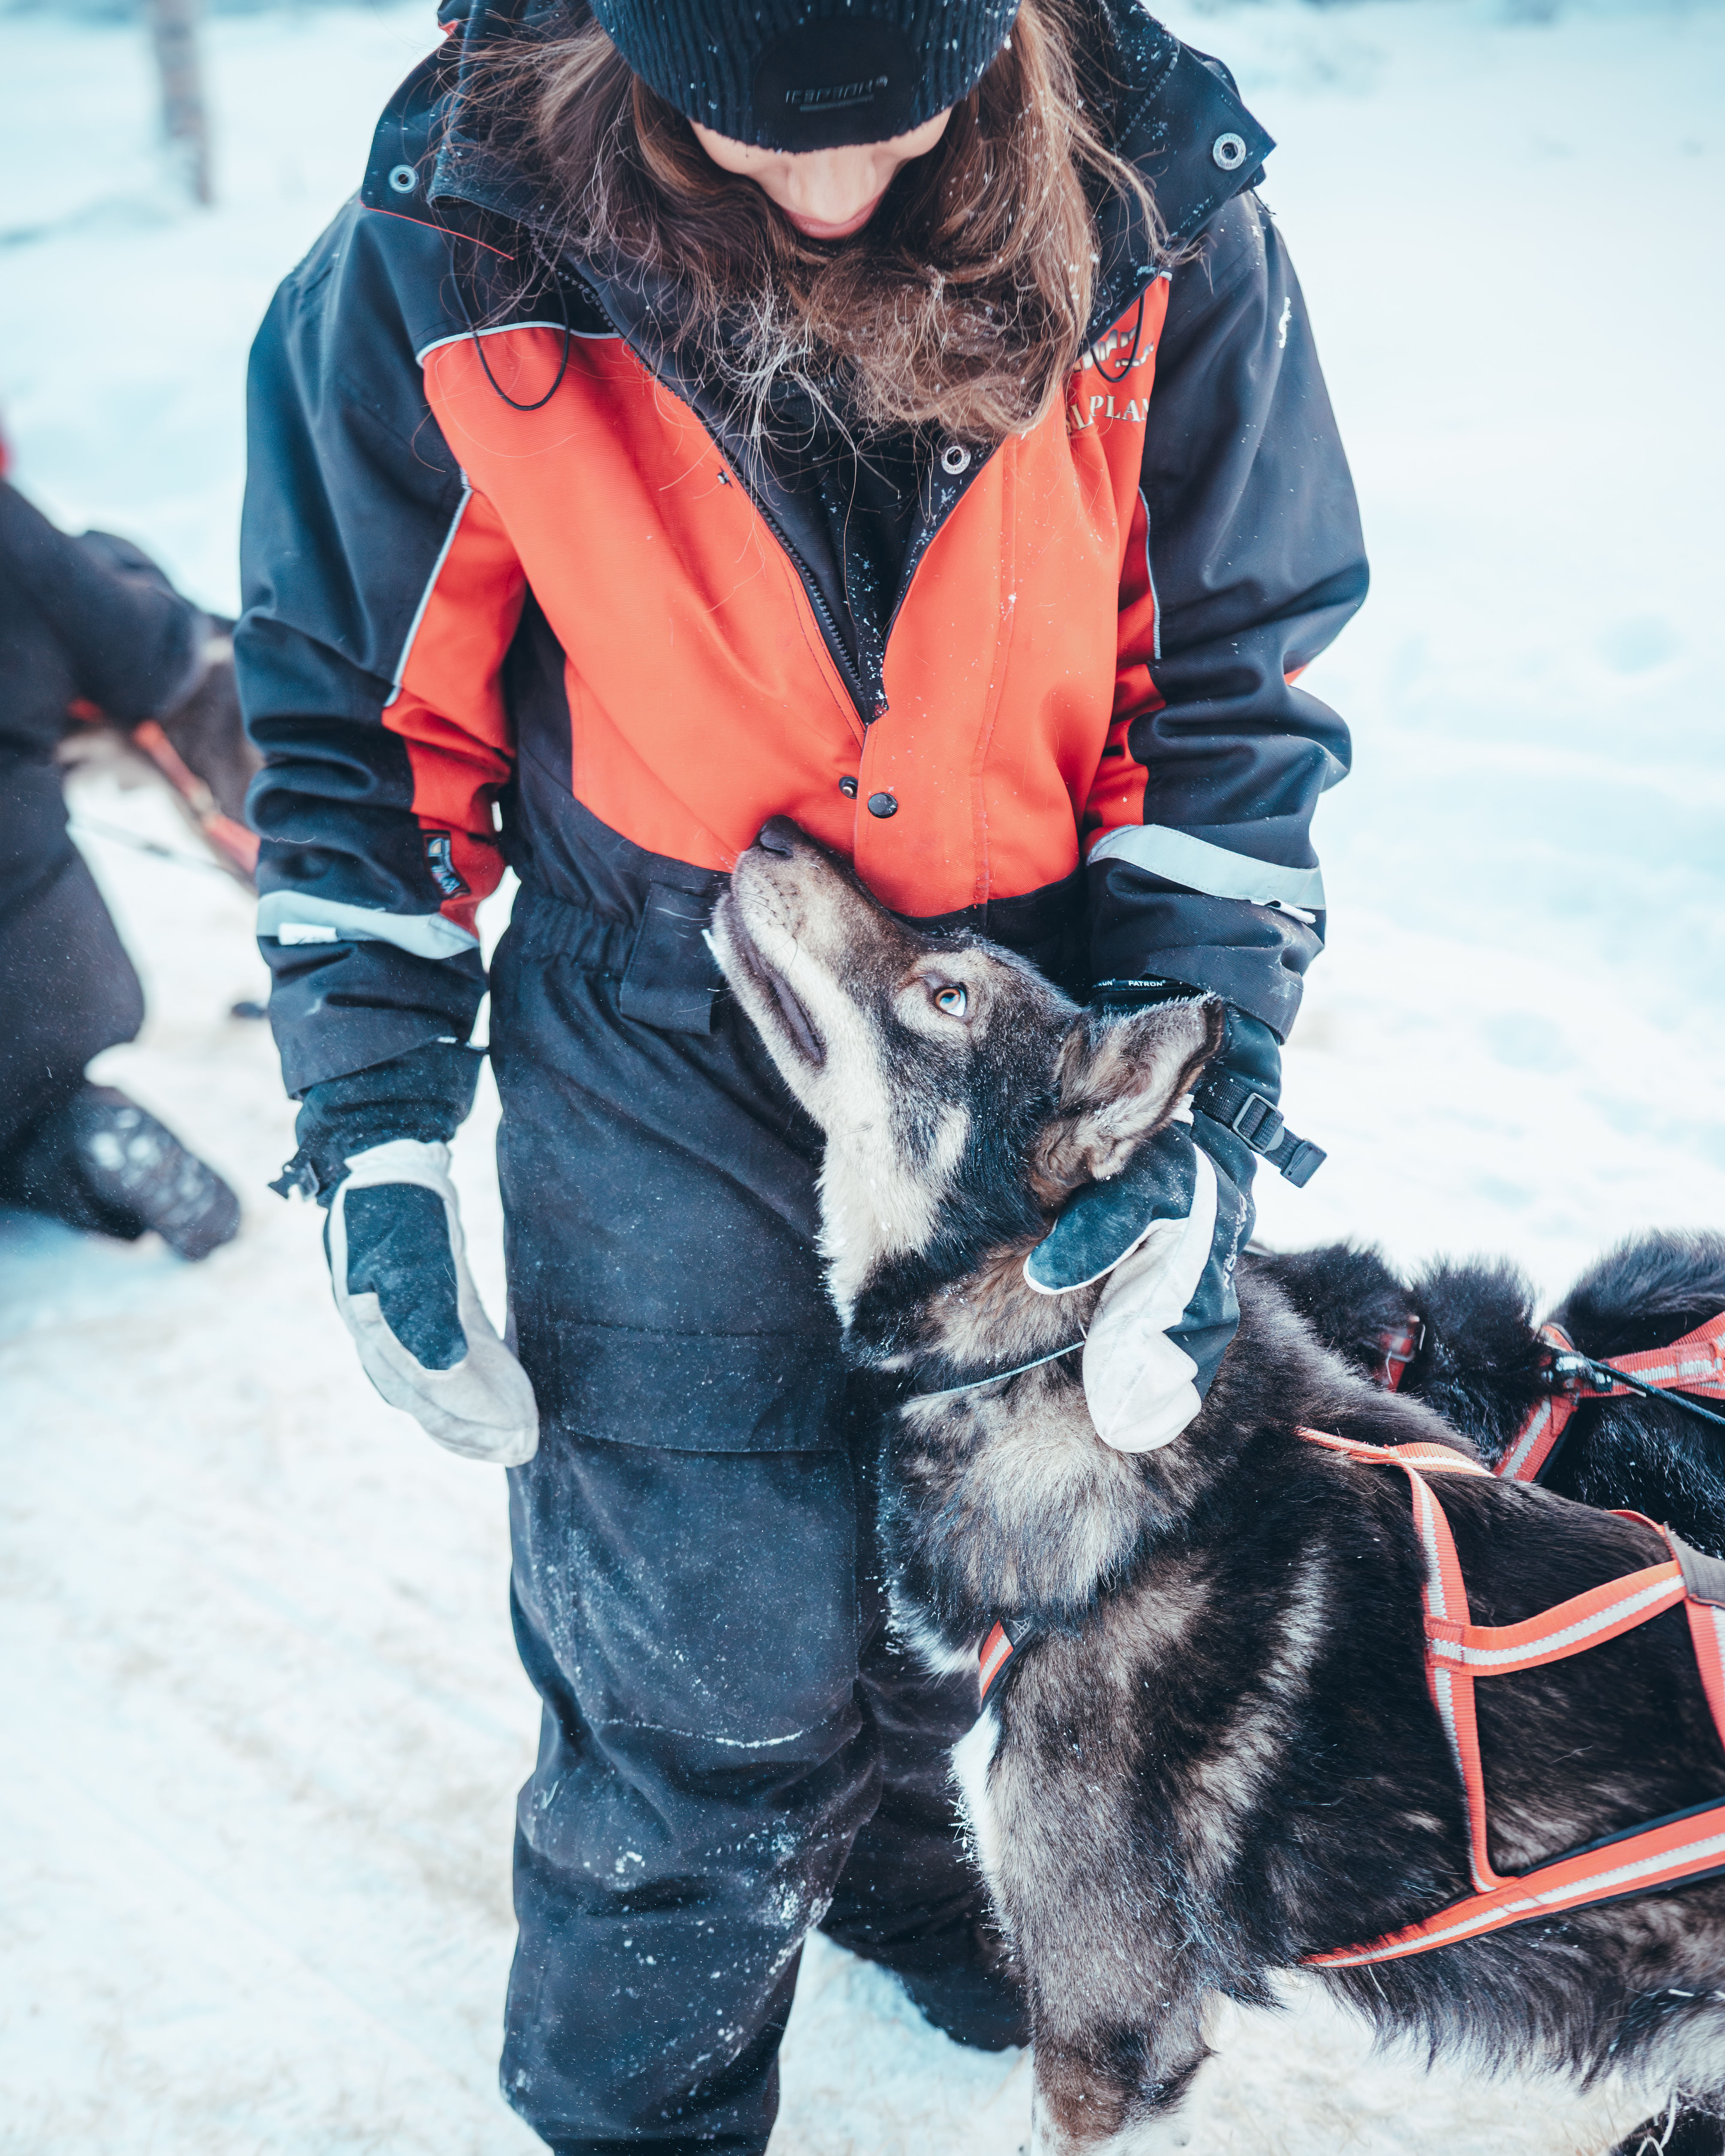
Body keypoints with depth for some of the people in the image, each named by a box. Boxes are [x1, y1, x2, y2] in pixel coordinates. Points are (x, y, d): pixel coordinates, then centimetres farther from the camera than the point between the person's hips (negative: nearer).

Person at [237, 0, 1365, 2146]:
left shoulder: (1162, 222, -12)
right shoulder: (447, 268, -15)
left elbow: (1236, 686, -5)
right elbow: (356, 728, -5)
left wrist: (1200, 1111, -12)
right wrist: (374, 1141, -6)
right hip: (669, 1100, -2)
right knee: (718, 1702, 5)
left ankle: (896, 1849, 56)